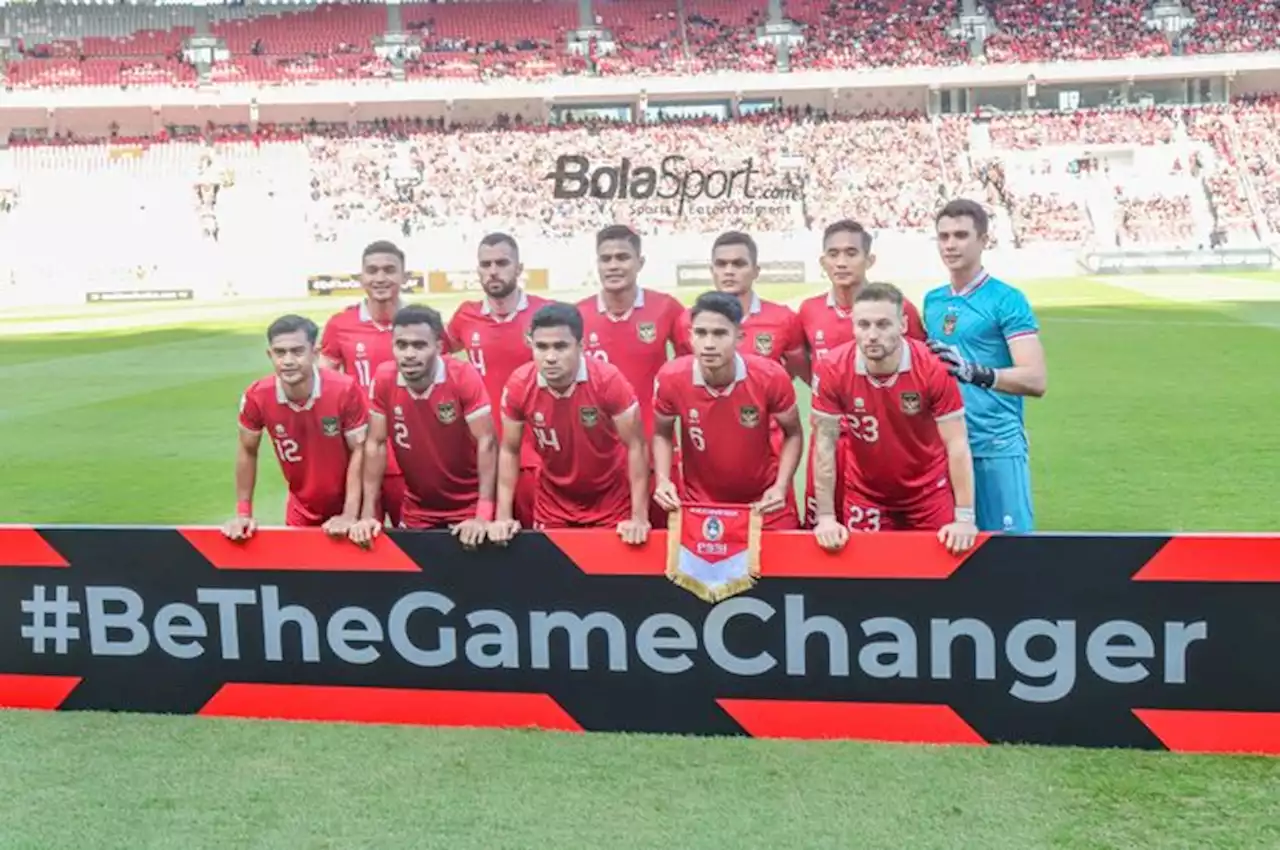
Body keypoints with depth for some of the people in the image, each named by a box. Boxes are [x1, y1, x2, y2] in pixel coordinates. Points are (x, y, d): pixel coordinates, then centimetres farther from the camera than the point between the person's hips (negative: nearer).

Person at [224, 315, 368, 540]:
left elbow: (359, 451, -16)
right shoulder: (256, 397, -18)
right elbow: (247, 452, -1)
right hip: (302, 510, 2)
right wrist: (243, 513, -2)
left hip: (348, 506, -2)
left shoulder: (346, 390, -24)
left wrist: (350, 515, -20)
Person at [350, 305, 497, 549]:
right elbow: (376, 445, -4)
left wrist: (483, 515, -24)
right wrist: (368, 514, -8)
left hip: (469, 509, -2)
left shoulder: (464, 376, -19)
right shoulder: (383, 380, -11)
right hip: (417, 513, 3)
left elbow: (486, 442, -18)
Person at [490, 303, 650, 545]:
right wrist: (504, 516, -9)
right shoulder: (518, 385, -17)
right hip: (553, 503, 2)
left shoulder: (608, 380, -24)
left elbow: (635, 446, -17)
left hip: (610, 502, -2)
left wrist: (639, 518, -20)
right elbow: (509, 451, -4)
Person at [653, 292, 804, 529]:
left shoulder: (772, 377, -21)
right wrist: (663, 480, -15)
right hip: (699, 504, 0)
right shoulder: (671, 379, -19)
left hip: (764, 502, 0)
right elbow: (662, 434, 1)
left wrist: (781, 486, -17)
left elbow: (793, 434, -4)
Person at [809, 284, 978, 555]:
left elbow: (957, 444, -17)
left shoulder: (933, 367, -21)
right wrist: (826, 517, -13)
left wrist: (964, 518, -20)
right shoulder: (832, 370, -19)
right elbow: (825, 444, -12)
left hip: (928, 492, 0)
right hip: (865, 494, 1)